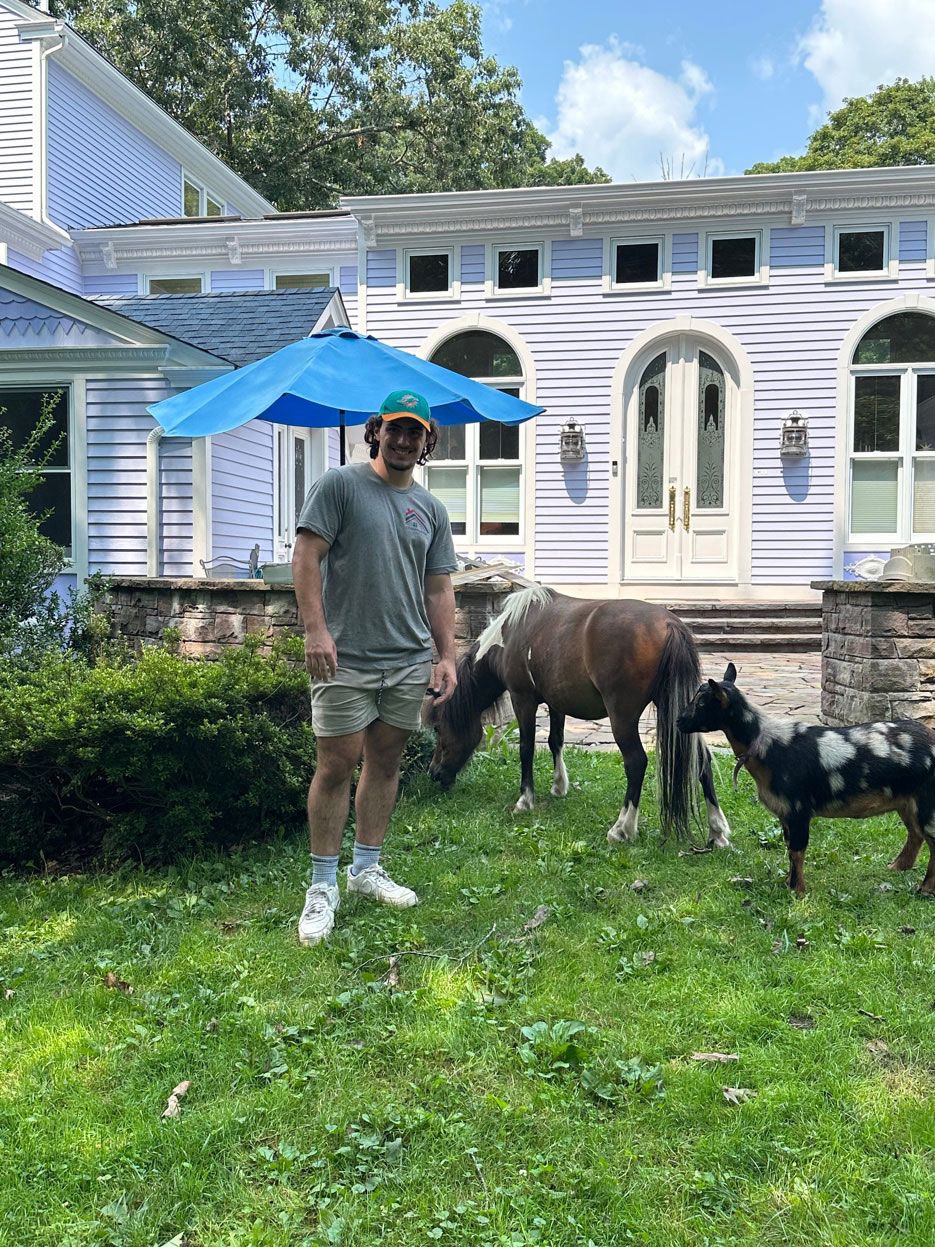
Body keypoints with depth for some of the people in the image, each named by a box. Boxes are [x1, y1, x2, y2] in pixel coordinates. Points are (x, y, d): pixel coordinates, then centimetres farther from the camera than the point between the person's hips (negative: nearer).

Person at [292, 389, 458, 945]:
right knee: (337, 764, -3)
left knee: (386, 762, 11)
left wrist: (447, 656, 8)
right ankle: (324, 885, 7)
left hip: (409, 659, 5)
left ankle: (367, 868, 25)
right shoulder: (340, 485, -1)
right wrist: (316, 629, -17)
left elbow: (439, 590, 15)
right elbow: (306, 557, -7)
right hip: (346, 656, -5)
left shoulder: (432, 509, 14)